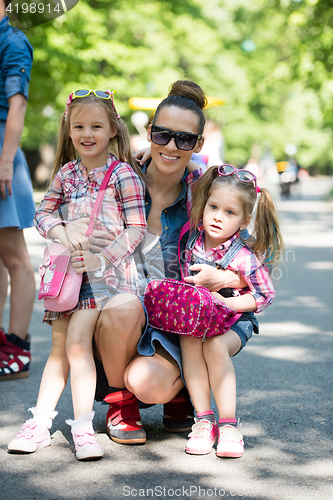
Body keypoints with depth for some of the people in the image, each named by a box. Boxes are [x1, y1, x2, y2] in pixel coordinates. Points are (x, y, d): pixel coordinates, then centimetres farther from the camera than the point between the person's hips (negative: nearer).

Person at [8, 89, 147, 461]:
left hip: (107, 269, -5)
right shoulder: (65, 173, 10)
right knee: (59, 346, 8)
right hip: (69, 269, 5)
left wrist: (103, 258, -19)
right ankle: (40, 423, 13)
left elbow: (136, 228, -9)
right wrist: (62, 232, -12)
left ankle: (83, 426, -11)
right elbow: (43, 213, 10)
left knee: (77, 340, -18)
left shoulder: (123, 174, -6)